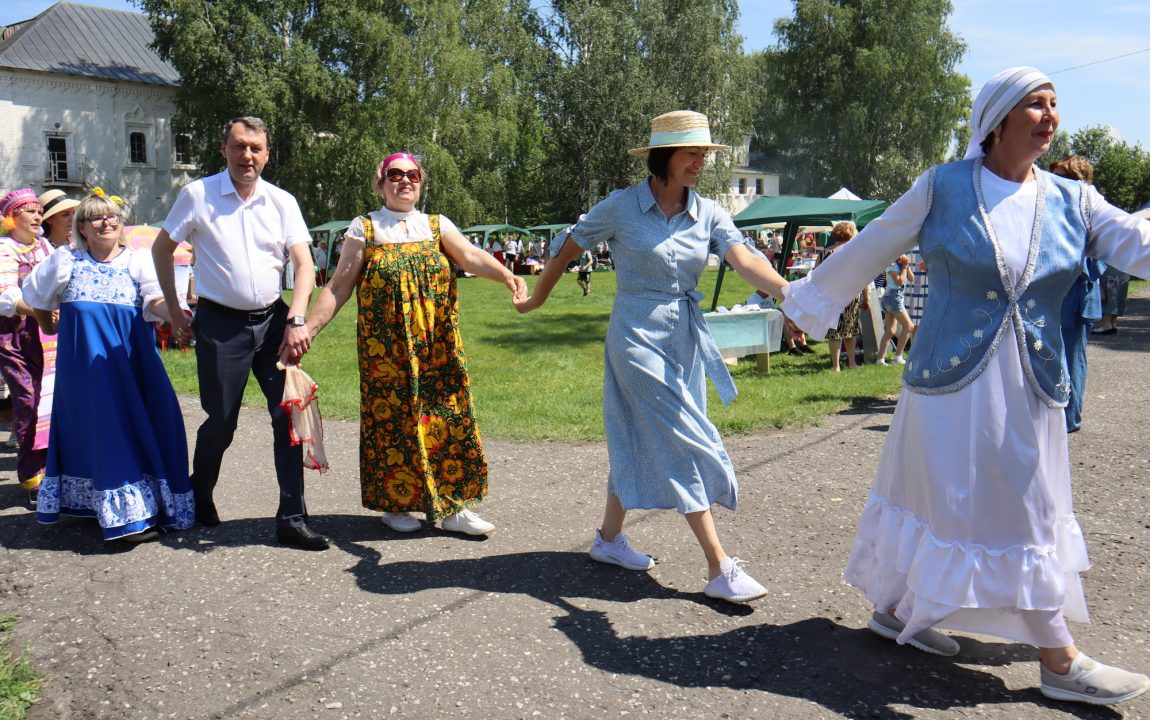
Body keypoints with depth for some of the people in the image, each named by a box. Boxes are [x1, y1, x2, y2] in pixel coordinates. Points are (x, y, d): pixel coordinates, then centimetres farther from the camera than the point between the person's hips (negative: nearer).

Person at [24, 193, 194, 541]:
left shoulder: (138, 260, 4)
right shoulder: (65, 261, 8)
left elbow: (156, 300, -12)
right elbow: (35, 296, 24)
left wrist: (175, 314, -32)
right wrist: (49, 327, 29)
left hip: (131, 359, 0)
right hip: (84, 360, 0)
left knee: (139, 425, -2)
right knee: (102, 428, -6)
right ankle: (129, 512, -6)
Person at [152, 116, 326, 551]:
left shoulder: (282, 202, 4)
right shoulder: (197, 195, -1)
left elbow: (304, 264, -2)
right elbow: (161, 248, 9)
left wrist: (296, 320, -16)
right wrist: (174, 312, 6)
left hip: (273, 320, 2)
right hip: (220, 323, -2)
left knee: (290, 413, -3)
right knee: (221, 422, 3)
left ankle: (292, 519, 5)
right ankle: (200, 497, 33)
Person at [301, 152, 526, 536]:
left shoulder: (437, 226, 10)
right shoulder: (364, 229, 5)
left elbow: (471, 256, -8)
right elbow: (339, 285, 2)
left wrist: (507, 275, -27)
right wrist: (308, 327, -8)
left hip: (437, 347, 2)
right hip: (386, 349, -2)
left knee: (446, 418, 0)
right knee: (391, 419, 2)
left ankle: (453, 507, 9)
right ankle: (394, 504, 18)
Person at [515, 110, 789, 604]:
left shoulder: (708, 213, 2)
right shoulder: (621, 207, -8)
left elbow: (745, 260, -14)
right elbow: (567, 252, 4)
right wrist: (535, 301, 13)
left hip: (686, 339, 5)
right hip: (638, 336, -5)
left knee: (639, 441, 15)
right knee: (685, 445, -8)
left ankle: (609, 538, 32)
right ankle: (719, 571, -3)